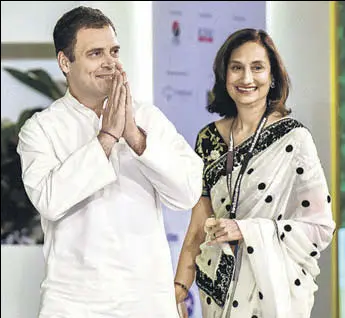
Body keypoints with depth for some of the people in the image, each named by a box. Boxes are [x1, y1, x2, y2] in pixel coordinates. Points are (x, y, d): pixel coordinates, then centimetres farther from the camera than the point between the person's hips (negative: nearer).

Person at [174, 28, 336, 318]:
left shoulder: (294, 138, -10)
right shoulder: (209, 138, 4)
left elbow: (319, 227, -11)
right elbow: (200, 224, 8)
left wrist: (245, 230, -18)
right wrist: (180, 286, 0)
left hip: (274, 286, -4)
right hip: (219, 287, 4)